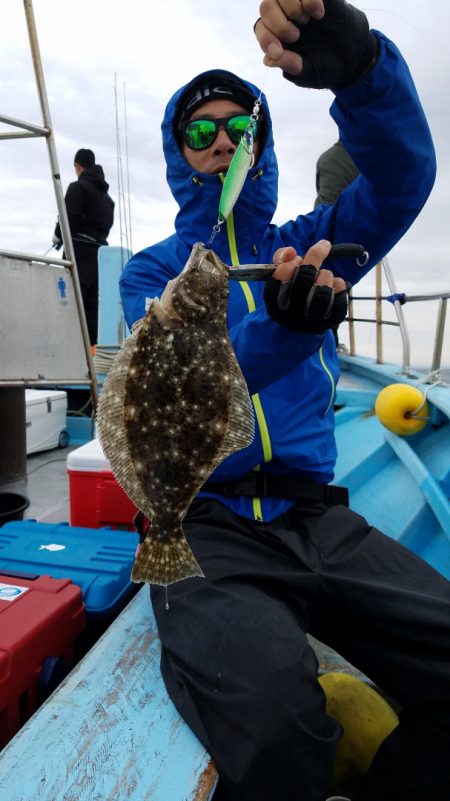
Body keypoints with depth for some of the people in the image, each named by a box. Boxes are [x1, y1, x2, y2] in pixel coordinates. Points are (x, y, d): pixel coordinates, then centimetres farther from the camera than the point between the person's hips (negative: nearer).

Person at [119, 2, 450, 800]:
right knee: (276, 733, -30)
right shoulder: (152, 270, 8)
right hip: (203, 524, -2)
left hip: (316, 515, 3)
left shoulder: (308, 245, 15)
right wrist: (280, 326, -29)